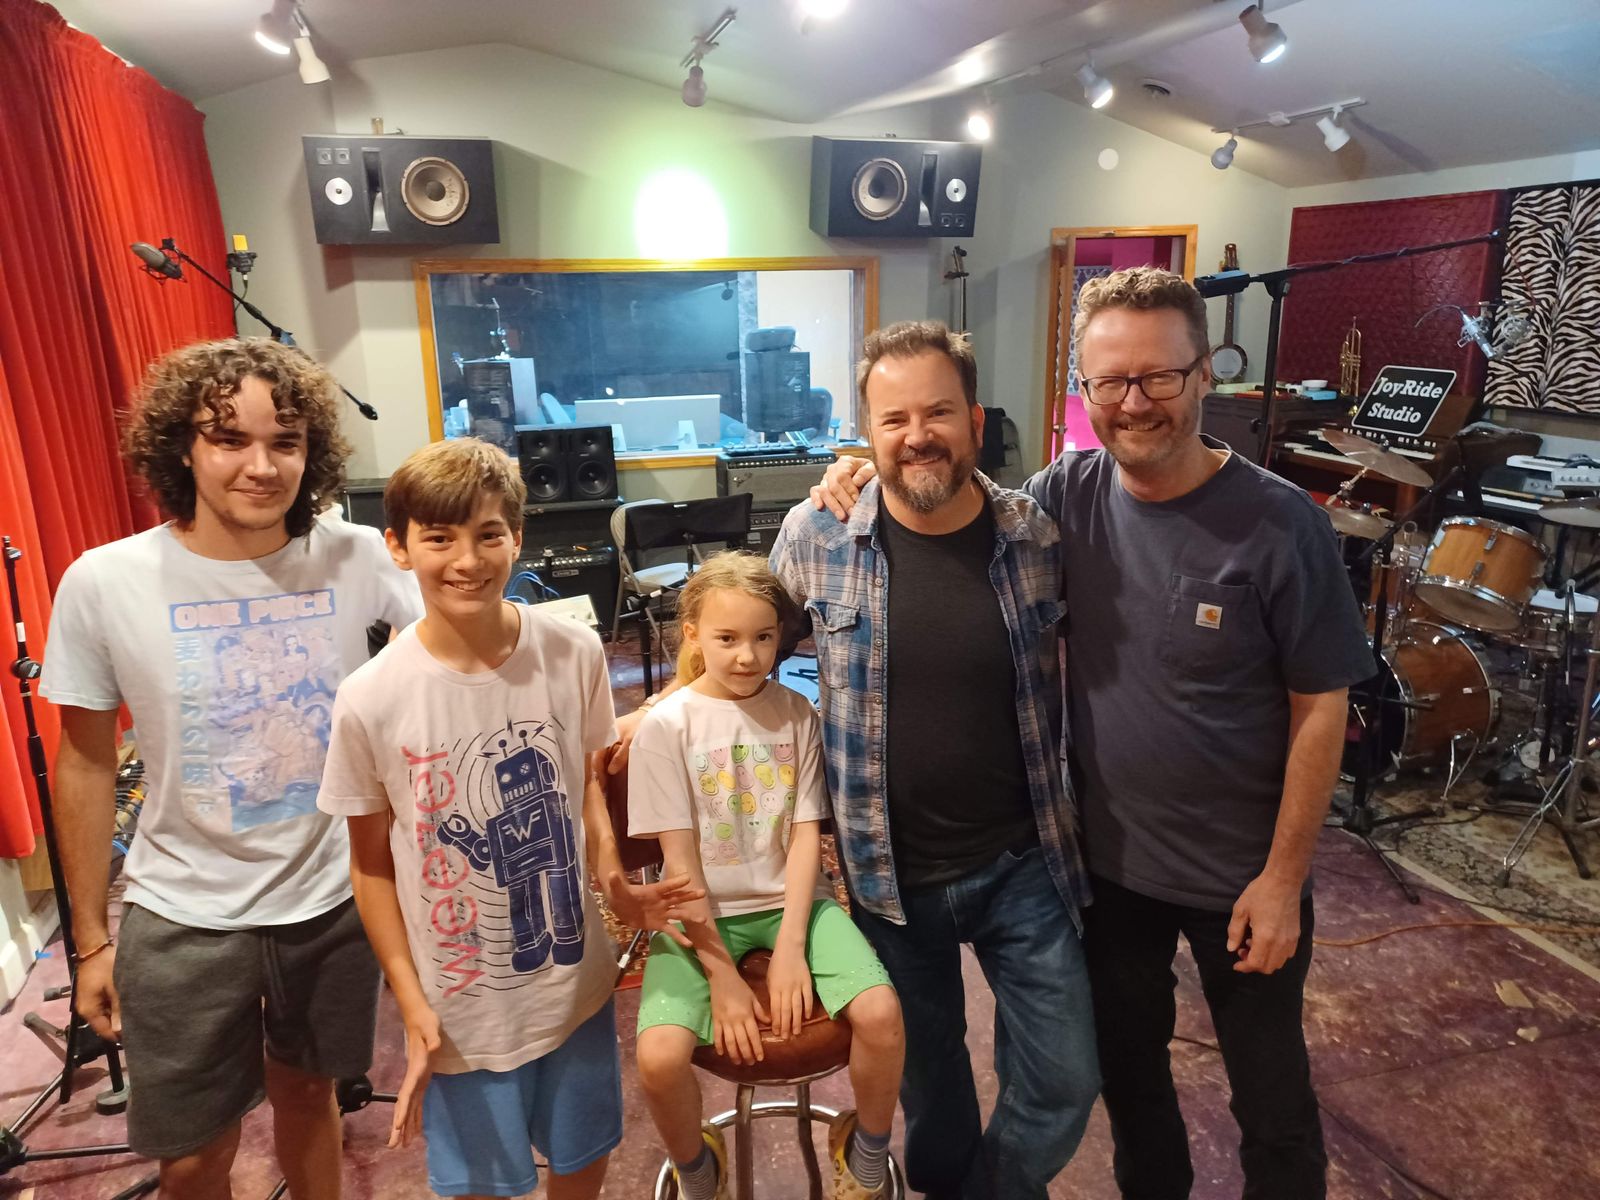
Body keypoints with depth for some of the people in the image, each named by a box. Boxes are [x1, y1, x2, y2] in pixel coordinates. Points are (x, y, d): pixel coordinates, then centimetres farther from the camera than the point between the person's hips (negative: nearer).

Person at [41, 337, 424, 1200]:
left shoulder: (359, 560, -13)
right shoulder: (103, 584, -13)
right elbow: (86, 763, -3)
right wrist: (91, 938, 3)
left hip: (335, 900, 1)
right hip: (184, 920, 0)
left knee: (307, 1094, 23)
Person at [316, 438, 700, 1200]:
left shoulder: (574, 654, -13)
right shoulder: (369, 701, -19)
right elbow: (372, 864, -6)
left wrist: (615, 883, -11)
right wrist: (412, 1006, -8)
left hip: (576, 981, 2)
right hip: (462, 1006, -2)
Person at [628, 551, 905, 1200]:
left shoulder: (796, 713, -2)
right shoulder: (666, 725, -9)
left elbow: (806, 834, -4)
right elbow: (679, 857, -10)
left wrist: (790, 947, -14)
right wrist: (721, 975, -13)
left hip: (791, 901, 2)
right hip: (700, 912, -1)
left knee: (880, 1013, -22)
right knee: (660, 1056, -24)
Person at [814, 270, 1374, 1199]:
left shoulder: (1280, 524, -19)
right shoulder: (1068, 494, -9)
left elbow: (1320, 709, -13)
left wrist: (1283, 877, -12)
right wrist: (874, 484, -14)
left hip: (1242, 875, -3)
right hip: (1108, 856, 4)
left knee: (1270, 1090, 19)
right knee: (1127, 1062, 26)